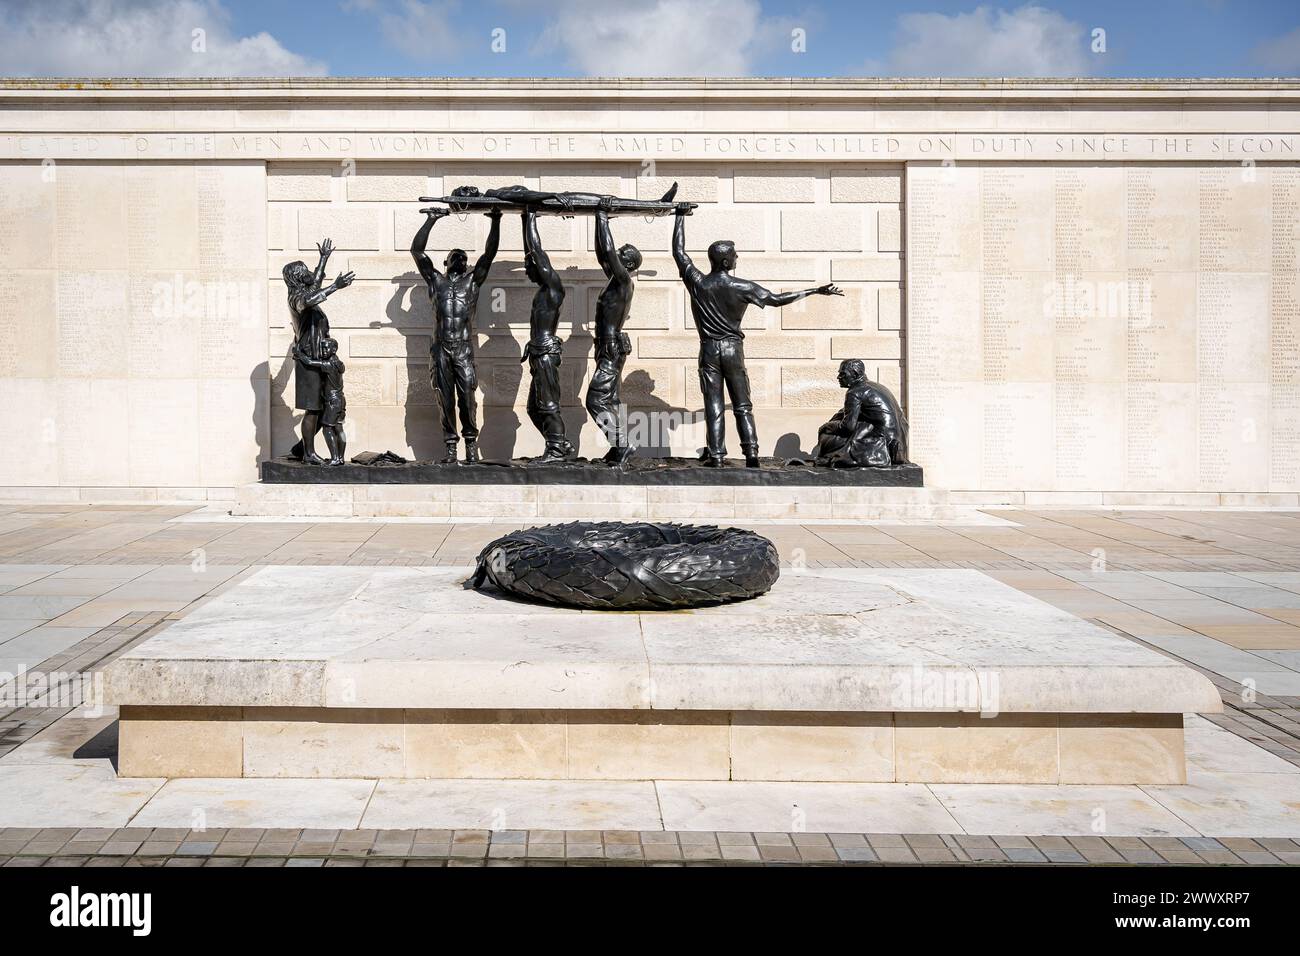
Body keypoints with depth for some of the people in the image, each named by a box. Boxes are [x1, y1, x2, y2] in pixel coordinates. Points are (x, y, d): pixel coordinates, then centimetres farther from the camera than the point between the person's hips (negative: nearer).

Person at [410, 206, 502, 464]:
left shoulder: (472, 281, 16)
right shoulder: (436, 280, 17)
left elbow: (490, 253, 10)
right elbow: (416, 250, 13)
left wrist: (495, 222, 4)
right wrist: (431, 220, 11)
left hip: (464, 349, -1)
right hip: (440, 349, 1)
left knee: (467, 399, -5)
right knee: (446, 400, 0)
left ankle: (471, 444, 4)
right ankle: (450, 447, 4)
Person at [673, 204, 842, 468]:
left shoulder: (697, 283, -5)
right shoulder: (742, 287, -8)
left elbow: (679, 251, 6)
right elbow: (776, 299, -2)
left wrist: (681, 216, 15)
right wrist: (815, 291, 6)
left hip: (709, 349, 1)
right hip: (733, 348, -1)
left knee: (713, 406, 2)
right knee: (742, 405, 6)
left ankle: (716, 456, -1)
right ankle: (751, 453, -1)